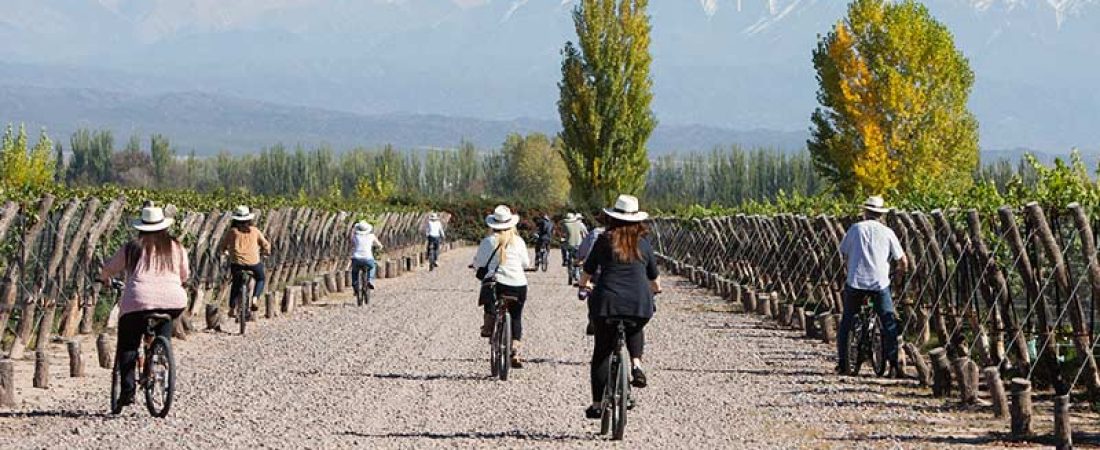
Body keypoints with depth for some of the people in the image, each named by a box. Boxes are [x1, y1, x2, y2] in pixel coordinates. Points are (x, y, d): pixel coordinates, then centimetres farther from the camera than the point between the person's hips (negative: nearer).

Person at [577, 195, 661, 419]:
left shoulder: (605, 240, 4)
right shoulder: (643, 243, 8)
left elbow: (588, 270, 16)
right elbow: (653, 275, 21)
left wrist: (584, 286, 38)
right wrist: (656, 289, 43)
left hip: (607, 301, -1)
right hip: (639, 303, 1)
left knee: (602, 351, 10)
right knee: (635, 330, 34)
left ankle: (596, 403, 9)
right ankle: (636, 363, 7)